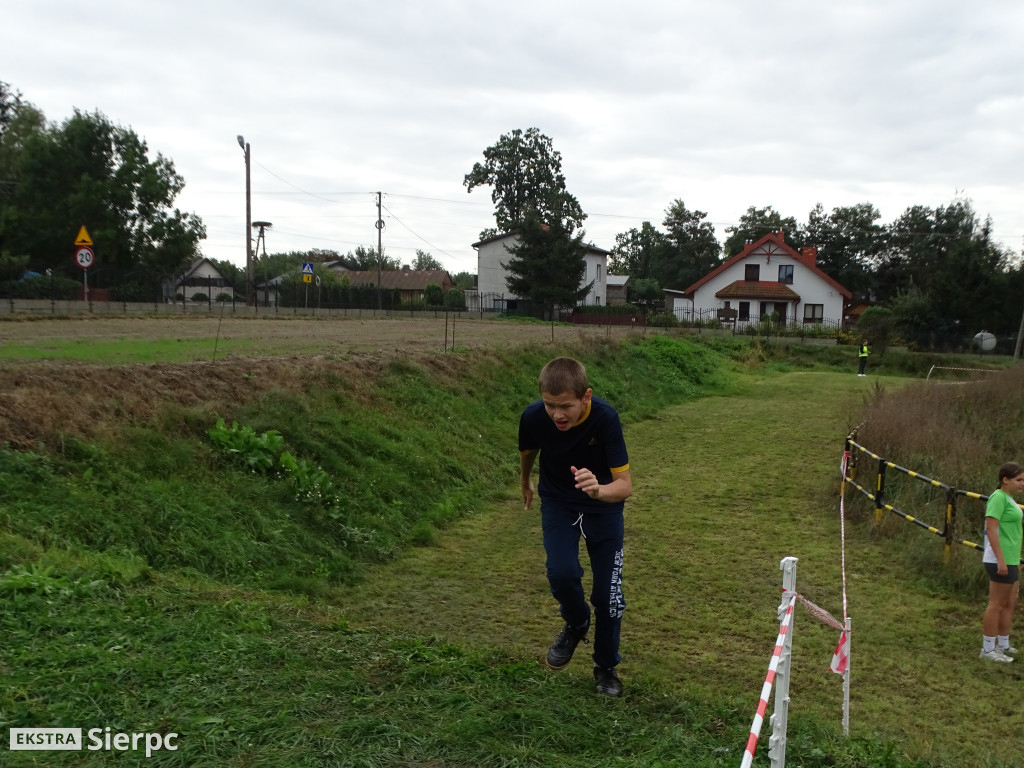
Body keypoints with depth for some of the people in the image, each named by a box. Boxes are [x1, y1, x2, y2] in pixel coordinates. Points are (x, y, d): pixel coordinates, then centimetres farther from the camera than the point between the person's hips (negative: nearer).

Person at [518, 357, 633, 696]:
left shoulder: (605, 417, -33)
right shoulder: (533, 416, -26)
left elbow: (625, 484, -33)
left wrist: (599, 491, -55)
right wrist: (525, 483, 18)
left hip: (605, 506, -1)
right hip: (557, 503, 1)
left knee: (607, 592, -1)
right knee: (561, 573, -22)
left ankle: (606, 667, 26)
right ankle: (576, 624, 13)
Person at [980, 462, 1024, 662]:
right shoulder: (999, 497, -16)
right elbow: (991, 529, -21)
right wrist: (1001, 560, -23)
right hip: (1000, 561, -10)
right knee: (996, 604, -2)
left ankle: (1003, 645, 28)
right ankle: (988, 649, 7)